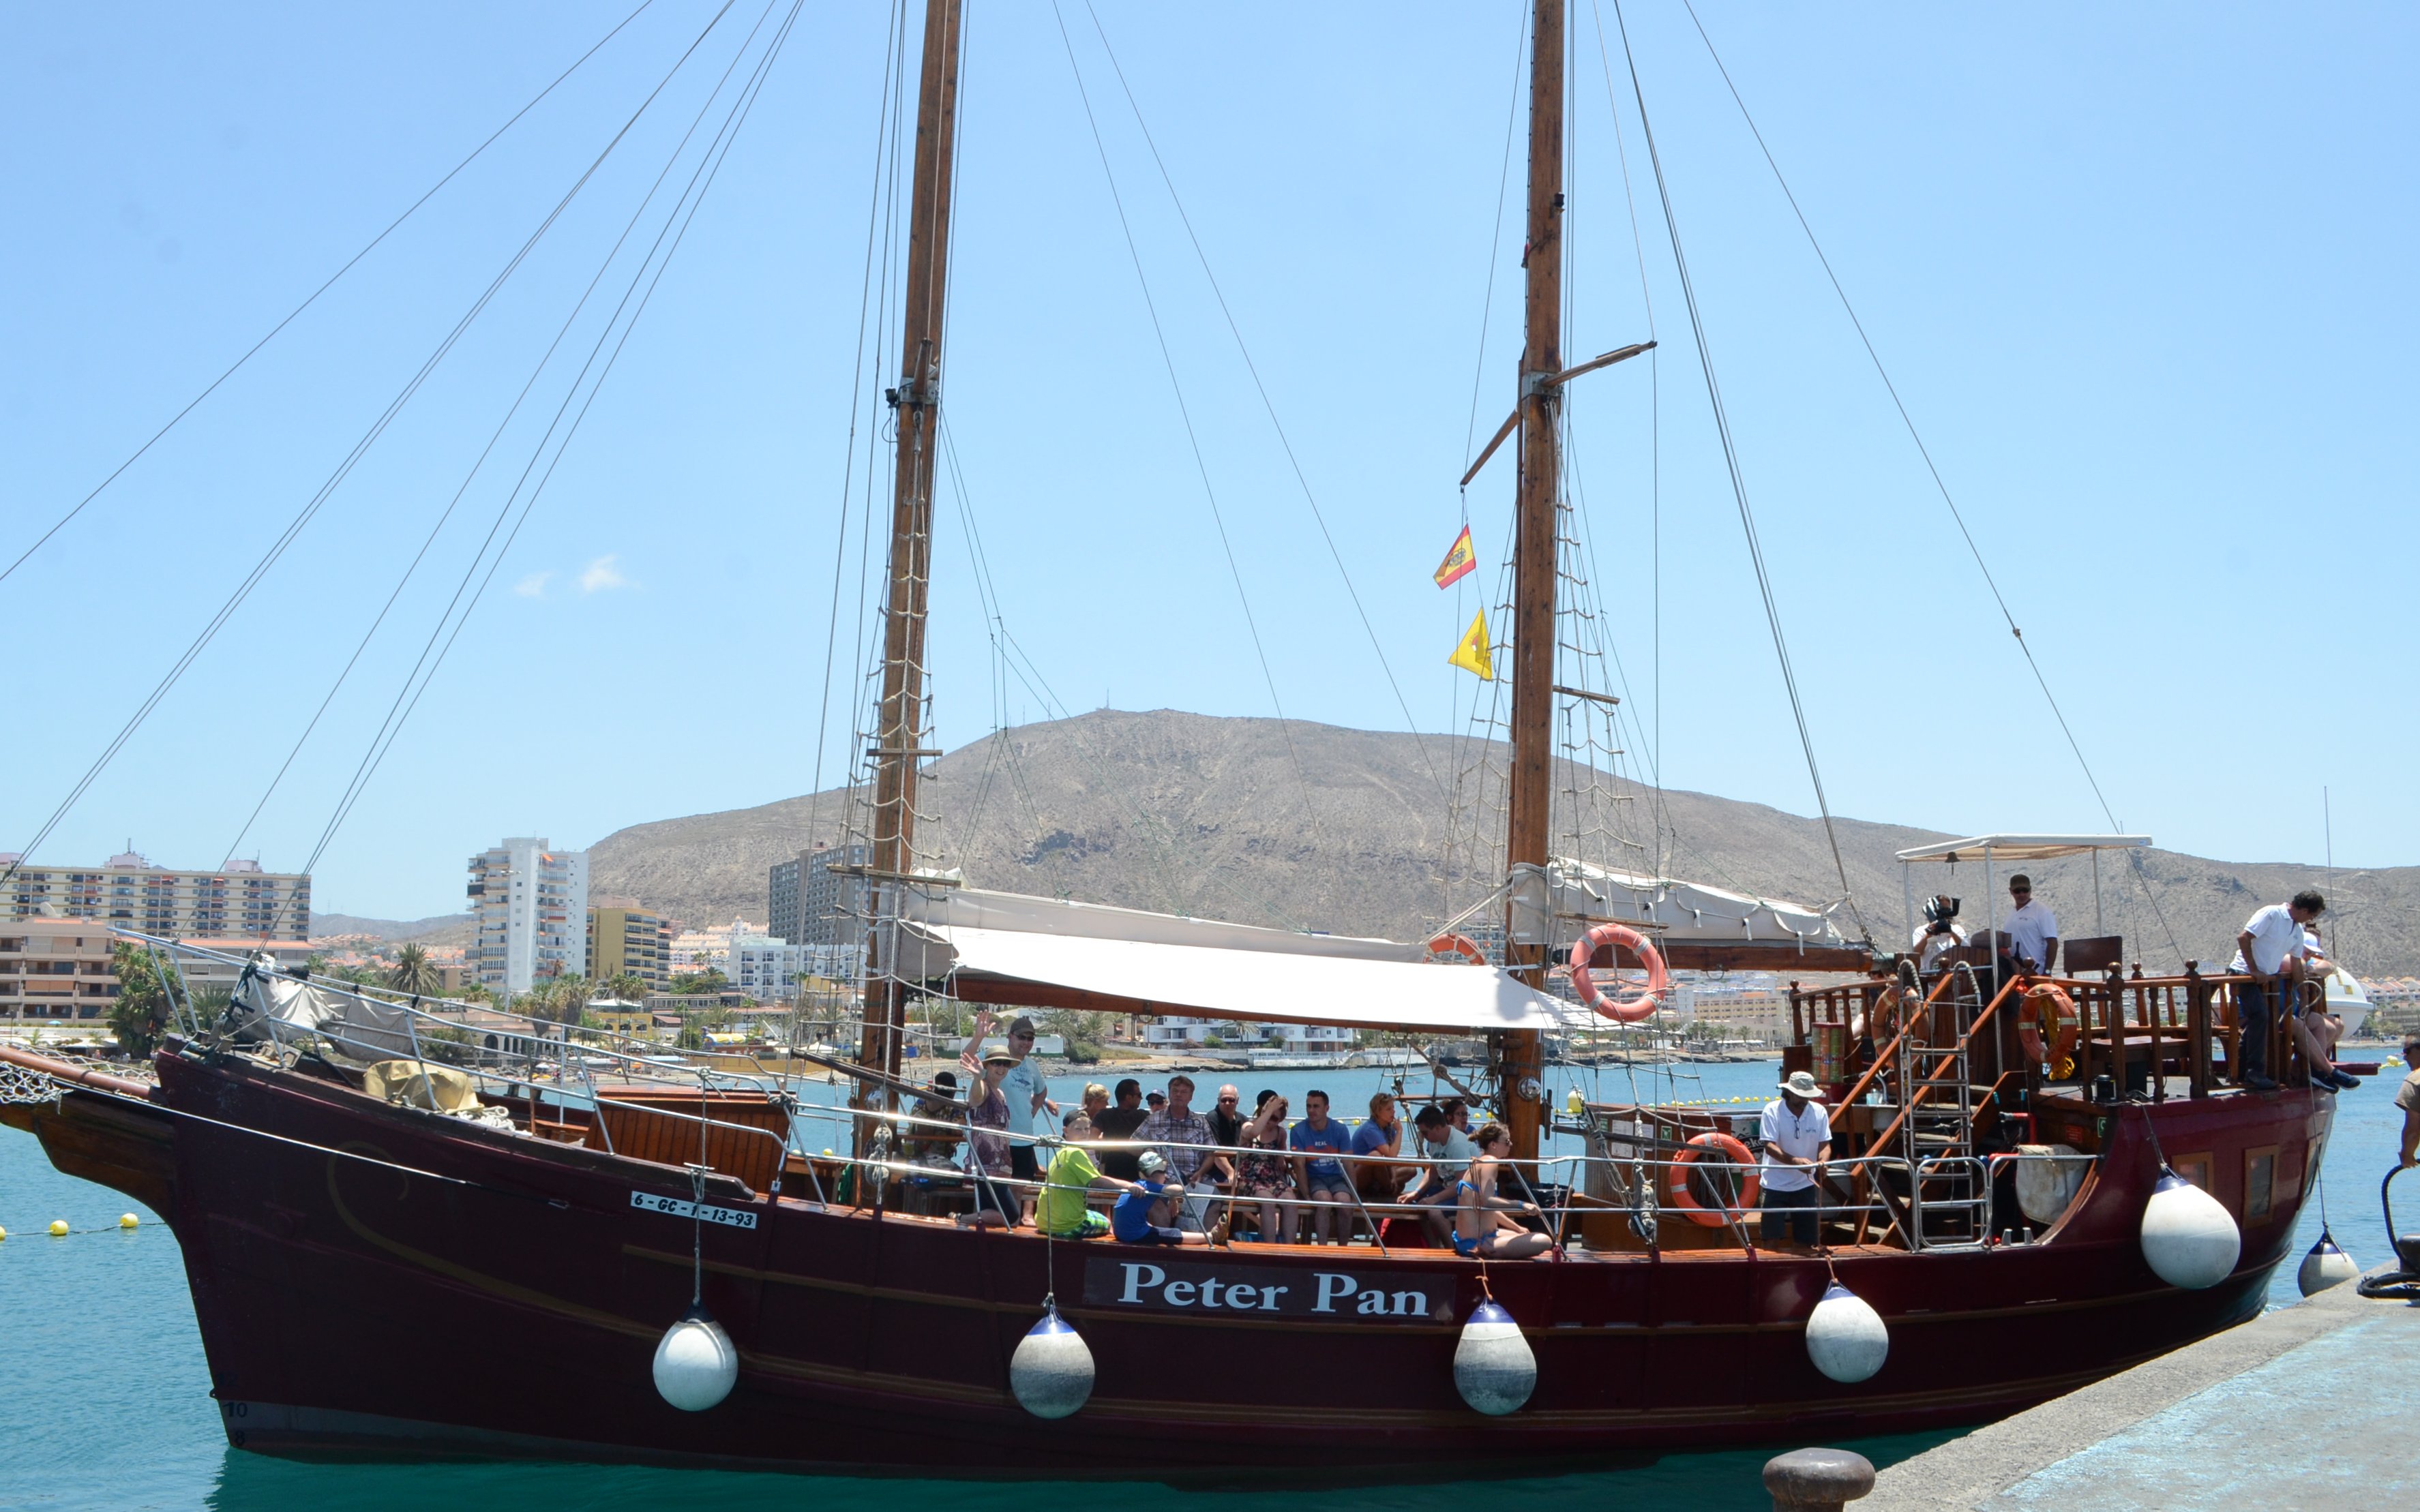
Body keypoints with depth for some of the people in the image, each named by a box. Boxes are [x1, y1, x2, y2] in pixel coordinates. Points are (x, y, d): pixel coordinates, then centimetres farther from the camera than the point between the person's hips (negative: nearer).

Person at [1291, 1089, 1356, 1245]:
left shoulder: (1340, 1130, -1)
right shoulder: (1298, 1131, -6)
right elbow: (1299, 1165, -10)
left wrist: (1353, 1194, -11)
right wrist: (1307, 1196, -18)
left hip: (1336, 1178, 2)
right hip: (1312, 1178, -2)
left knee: (1345, 1203, -29)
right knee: (1324, 1199, -34)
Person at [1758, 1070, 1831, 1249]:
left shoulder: (1819, 1111, -1)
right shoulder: (1772, 1110, -12)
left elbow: (1825, 1144, 0)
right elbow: (1770, 1146, -18)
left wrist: (1822, 1160, -24)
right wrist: (1795, 1161, -35)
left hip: (1805, 1185, 3)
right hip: (1776, 1185, -3)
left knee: (1807, 1241, 8)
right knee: (1772, 1240, -4)